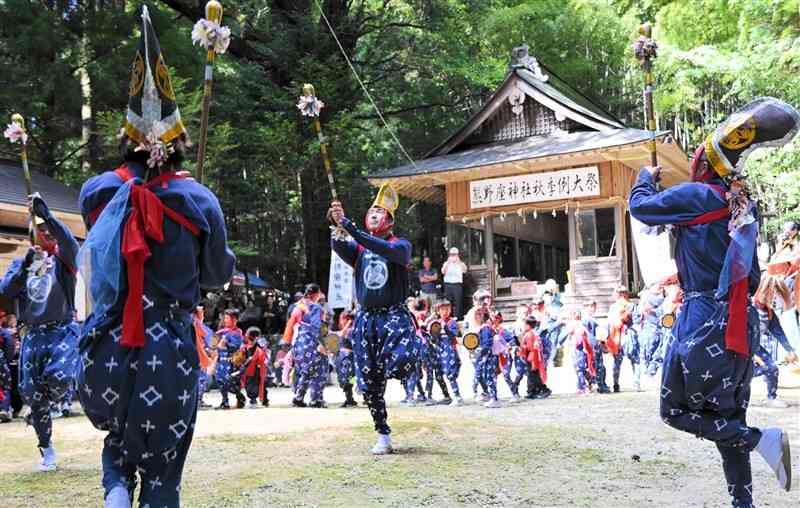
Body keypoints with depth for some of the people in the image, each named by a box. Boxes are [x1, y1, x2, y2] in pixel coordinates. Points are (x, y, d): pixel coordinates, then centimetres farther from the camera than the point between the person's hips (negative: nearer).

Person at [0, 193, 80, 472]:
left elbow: (69, 241, -20)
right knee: (31, 392, 3)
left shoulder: (62, 259, 3)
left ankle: (39, 413, 9)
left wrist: (45, 213, -28)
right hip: (34, 334, 3)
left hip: (63, 330, -3)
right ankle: (46, 448, 21)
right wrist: (26, 266, -18)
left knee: (59, 378, -26)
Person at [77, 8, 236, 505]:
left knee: (119, 438, 29)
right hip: (170, 354, -2)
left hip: (105, 351, 2)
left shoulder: (96, 192, -3)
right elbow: (220, 273, 7)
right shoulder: (199, 202, -9)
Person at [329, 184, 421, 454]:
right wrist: (337, 225, -33)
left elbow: (386, 249, -24)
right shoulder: (358, 247, 11)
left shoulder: (401, 245, 0)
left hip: (393, 314, -4)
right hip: (366, 318, 4)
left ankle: (414, 345, 8)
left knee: (398, 366, -29)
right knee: (369, 382, 4)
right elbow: (339, 247, -12)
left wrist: (348, 225, -30)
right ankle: (383, 436, 19)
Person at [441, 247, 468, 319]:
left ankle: (458, 317, -4)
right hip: (448, 285, 1)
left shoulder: (461, 264, 8)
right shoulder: (446, 263, 11)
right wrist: (448, 262, -15)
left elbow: (465, 271, -13)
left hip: (457, 285, -1)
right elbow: (443, 272, -7)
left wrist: (458, 261, -21)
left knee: (458, 302, -6)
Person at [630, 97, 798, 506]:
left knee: (676, 411, 3)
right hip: (742, 323, 8)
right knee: (727, 417, 15)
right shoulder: (745, 205, 11)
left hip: (703, 319, -8)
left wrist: (646, 177, 20)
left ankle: (759, 439, -9)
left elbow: (640, 207, -1)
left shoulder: (699, 195, -11)